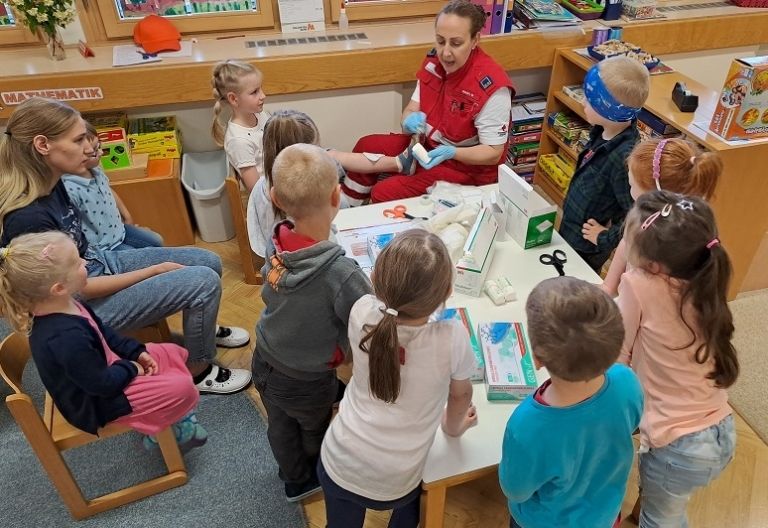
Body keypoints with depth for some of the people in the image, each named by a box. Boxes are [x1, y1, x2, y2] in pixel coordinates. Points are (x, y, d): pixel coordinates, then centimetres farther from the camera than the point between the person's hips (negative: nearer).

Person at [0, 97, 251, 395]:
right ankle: (197, 372, 3)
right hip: (86, 306, -8)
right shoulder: (27, 219, -31)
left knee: (209, 262, 5)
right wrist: (155, 271, -16)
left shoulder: (50, 183, -6)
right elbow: (79, 289, -21)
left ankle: (201, 327, 33)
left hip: (100, 263, 8)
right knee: (205, 281, -18)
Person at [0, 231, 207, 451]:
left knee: (174, 354, 12)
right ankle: (163, 431, 14)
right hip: (98, 402, -10)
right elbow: (103, 384, -28)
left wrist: (136, 352, 0)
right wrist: (131, 368, -11)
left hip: (102, 367, 10)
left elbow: (103, 333, 9)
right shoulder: (66, 337, -38)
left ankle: (179, 416, 19)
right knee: (184, 389, -16)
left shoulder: (64, 305, -7)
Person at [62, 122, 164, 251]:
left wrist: (127, 216, 22)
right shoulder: (69, 189, -33)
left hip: (119, 229, 9)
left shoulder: (95, 169, -6)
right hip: (103, 247, -8)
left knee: (157, 242, 16)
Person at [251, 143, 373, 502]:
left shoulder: (275, 243, -20)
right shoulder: (342, 273, -39)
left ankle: (296, 479, 60)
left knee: (281, 426, 30)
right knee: (315, 432, 28)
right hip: (306, 382, -4)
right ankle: (318, 480, 59)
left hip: (264, 364, 5)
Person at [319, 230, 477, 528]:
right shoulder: (452, 338, -25)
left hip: (338, 465, 2)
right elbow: (460, 395, -1)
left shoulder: (362, 313, -21)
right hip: (393, 485, -1)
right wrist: (454, 426, 17)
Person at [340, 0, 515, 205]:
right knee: (367, 146, 5)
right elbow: (411, 109, 0)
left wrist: (450, 153, -38)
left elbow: (494, 153, -22)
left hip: (466, 166, -7)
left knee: (384, 193, -20)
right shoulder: (434, 62, -7)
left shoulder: (491, 86, -27)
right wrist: (410, 121, -25)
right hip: (428, 145, 8)